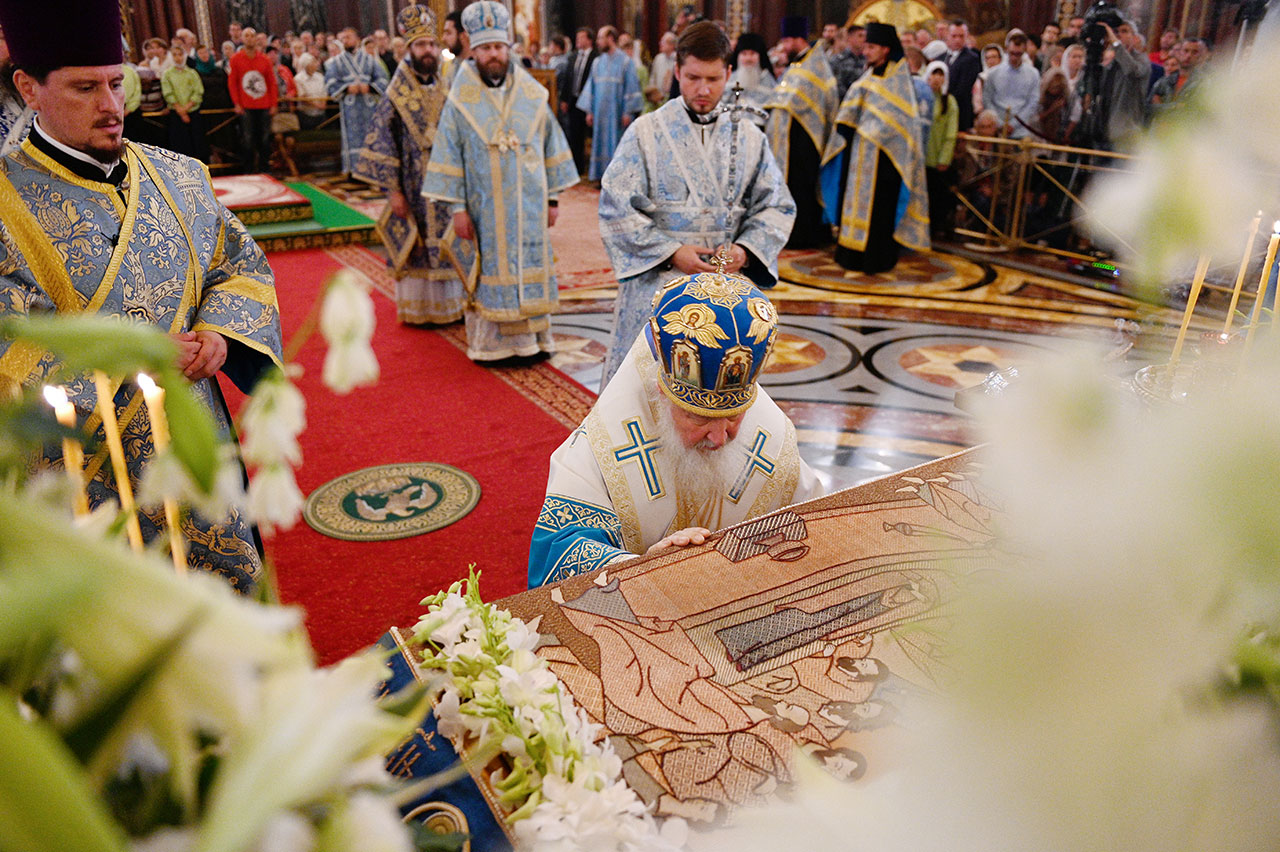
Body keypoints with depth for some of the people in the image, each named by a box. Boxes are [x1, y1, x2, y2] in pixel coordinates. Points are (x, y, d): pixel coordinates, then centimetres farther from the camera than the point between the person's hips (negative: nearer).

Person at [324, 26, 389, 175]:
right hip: (349, 106, -1)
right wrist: (347, 88, -15)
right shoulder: (336, 61, 10)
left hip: (369, 104, 1)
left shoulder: (370, 59, 11)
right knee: (352, 137, -4)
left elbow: (382, 79, 4)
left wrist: (369, 87, -14)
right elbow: (330, 82, 1)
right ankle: (353, 169, -3)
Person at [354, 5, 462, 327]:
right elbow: (383, 143, -7)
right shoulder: (396, 98, -6)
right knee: (416, 249, 2)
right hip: (415, 189, -4)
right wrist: (393, 190, -12)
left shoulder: (446, 92, 7)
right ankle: (418, 306, 15)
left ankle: (451, 303, 20)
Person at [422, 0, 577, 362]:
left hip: (529, 203, 2)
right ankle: (493, 342, 14)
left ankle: (532, 338, 18)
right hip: (485, 207, -2)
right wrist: (458, 207, -7)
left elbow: (552, 146, 8)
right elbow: (450, 155, -2)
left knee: (531, 266, 6)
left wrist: (553, 198, 5)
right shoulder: (461, 101, -3)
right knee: (491, 271, 4)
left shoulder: (532, 95, 3)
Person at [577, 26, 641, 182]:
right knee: (602, 143, 5)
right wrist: (589, 111, 5)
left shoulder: (625, 61, -3)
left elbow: (631, 87, -7)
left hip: (618, 112, -5)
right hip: (601, 112, 5)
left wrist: (628, 112, -13)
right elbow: (591, 87, 12)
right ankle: (604, 175, 12)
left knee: (618, 143, -2)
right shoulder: (598, 62, 11)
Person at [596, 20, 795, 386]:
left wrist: (746, 250, -10)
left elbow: (777, 205, 9)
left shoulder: (749, 138, 7)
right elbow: (616, 207, -5)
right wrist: (670, 252, -14)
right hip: (656, 284, -2)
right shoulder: (646, 133, -1)